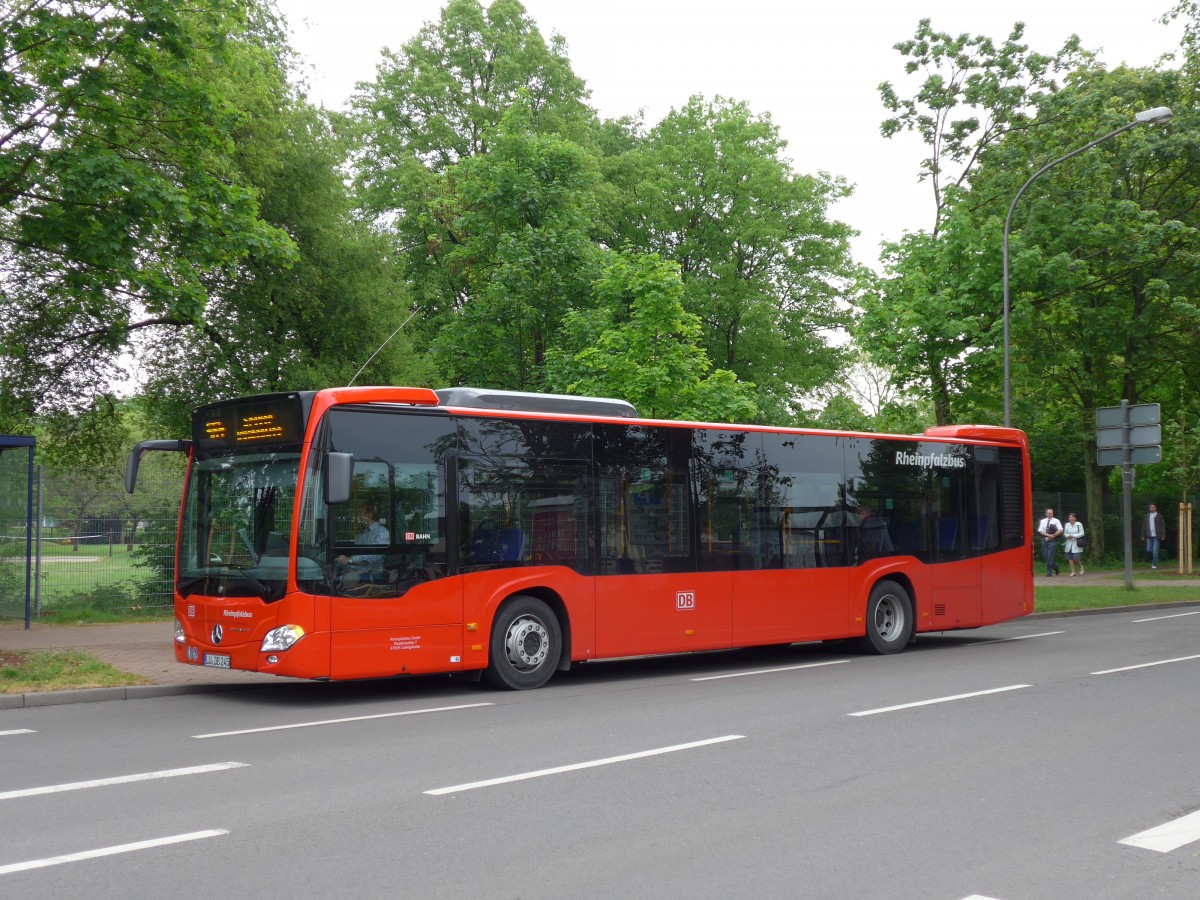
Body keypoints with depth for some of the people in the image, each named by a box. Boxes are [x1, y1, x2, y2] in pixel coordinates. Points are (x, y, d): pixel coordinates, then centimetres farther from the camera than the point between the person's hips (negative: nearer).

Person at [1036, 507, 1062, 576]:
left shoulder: (1056, 521, 4)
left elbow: (1060, 530, -5)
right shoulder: (1042, 521, 10)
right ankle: (1055, 566, 25)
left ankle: (1049, 571, -7)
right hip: (1045, 540, 4)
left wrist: (1053, 536, -14)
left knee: (1050, 556, -11)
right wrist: (1049, 535, -14)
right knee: (1045, 556, 3)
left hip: (1053, 540, -4)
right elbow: (1041, 531, 0)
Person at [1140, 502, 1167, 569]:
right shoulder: (1146, 516, 10)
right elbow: (1144, 526, 12)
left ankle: (1154, 564, 1)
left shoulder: (1159, 516, 1)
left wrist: (1163, 536, -6)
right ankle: (1153, 560, 23)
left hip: (1156, 536, -3)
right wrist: (1143, 535, 8)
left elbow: (1163, 526, 0)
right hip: (1149, 536, 3)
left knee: (1155, 550, -6)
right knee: (1148, 550, -1)